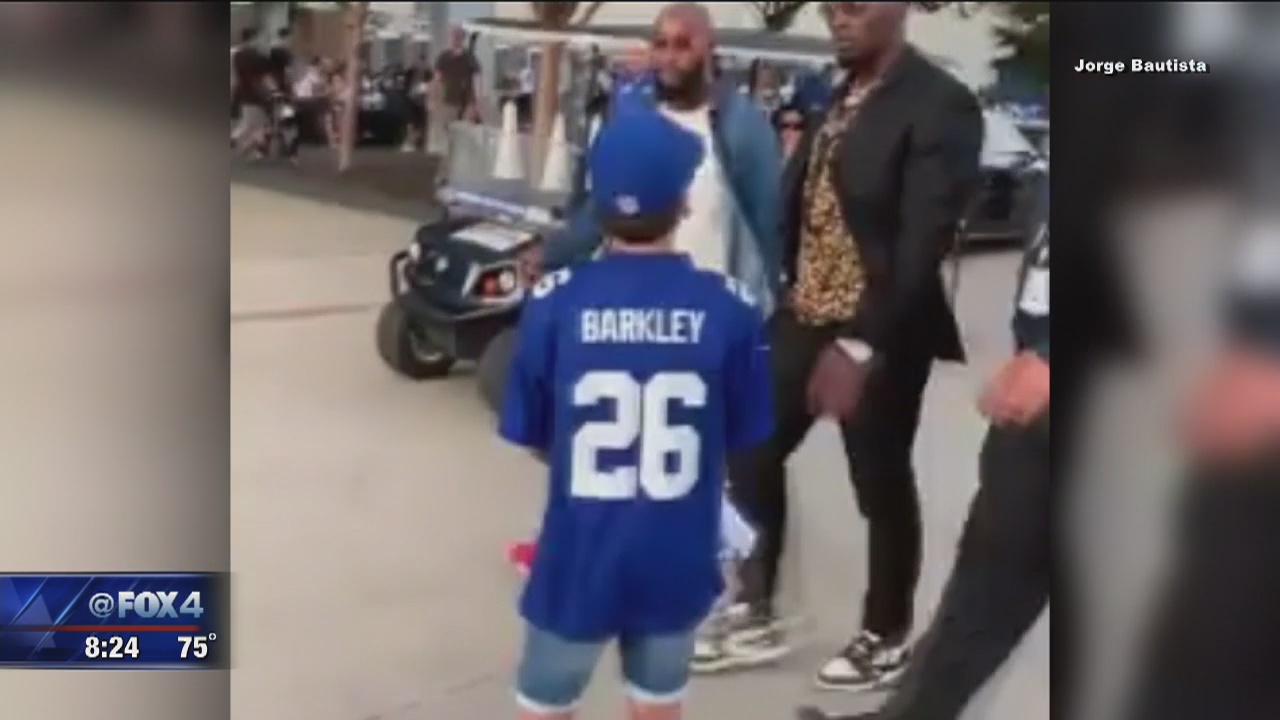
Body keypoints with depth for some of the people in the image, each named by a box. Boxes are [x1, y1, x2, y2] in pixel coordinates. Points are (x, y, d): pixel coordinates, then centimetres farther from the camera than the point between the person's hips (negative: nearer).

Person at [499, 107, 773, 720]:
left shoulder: (555, 302, -13)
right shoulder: (729, 308, -12)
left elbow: (531, 439, -4)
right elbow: (741, 438, -1)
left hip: (578, 558, -1)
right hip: (678, 560, 1)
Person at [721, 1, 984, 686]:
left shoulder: (941, 104, -14)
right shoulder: (837, 95, 11)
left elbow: (922, 241, -21)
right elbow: (796, 201, 12)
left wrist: (862, 345, -26)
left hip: (878, 334, -7)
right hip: (804, 315, 7)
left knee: (881, 486, 7)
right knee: (750, 453, 10)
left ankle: (886, 637, 27)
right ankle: (756, 612, 25)